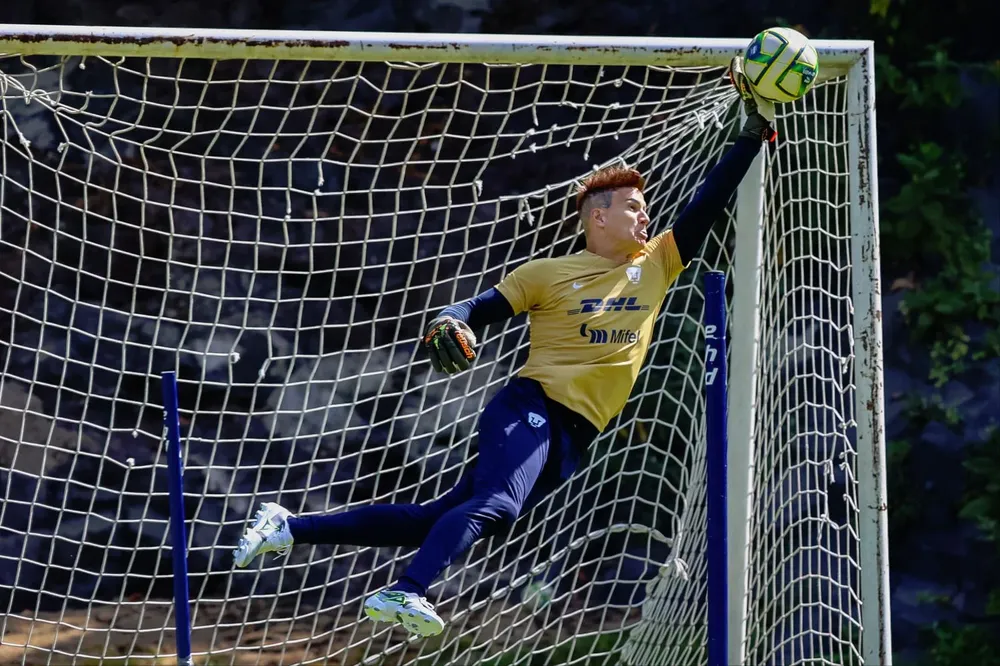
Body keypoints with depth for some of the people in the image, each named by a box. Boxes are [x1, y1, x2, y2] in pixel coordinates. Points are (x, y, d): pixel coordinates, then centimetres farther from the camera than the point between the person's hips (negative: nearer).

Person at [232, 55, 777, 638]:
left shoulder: (657, 265, 14)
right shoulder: (550, 274, 2)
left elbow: (706, 207, 10)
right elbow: (479, 309, 4)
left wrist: (755, 135, 4)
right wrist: (449, 326, -19)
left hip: (572, 440, 4)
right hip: (530, 409, -4)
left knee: (438, 521, 2)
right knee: (494, 506, -32)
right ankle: (406, 595, -45)